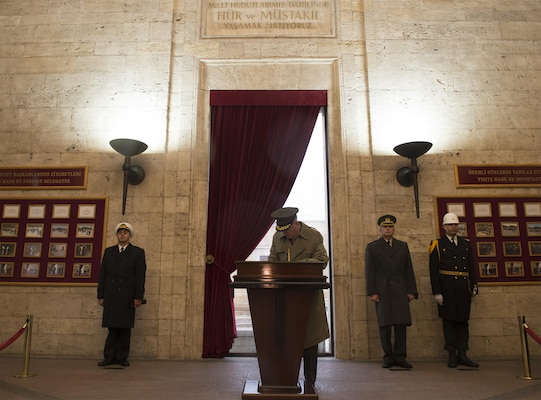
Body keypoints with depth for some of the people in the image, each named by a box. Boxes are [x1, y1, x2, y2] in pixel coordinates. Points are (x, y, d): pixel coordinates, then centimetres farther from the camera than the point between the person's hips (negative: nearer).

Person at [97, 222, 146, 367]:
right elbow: (102, 275, 12)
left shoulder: (138, 252, 4)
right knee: (112, 328, 4)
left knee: (125, 328, 2)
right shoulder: (109, 251, 14)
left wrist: (138, 297, -8)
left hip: (127, 297, -2)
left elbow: (140, 276, -1)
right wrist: (101, 295, 6)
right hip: (111, 296, 2)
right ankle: (110, 357, 10)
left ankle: (122, 357, 10)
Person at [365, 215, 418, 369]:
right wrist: (372, 292, -7)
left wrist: (411, 291, 4)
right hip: (382, 291, -1)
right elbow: (369, 271, 2)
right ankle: (388, 356, 9)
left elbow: (409, 270, 12)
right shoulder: (372, 247, 9)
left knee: (401, 323, -3)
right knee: (384, 323, 0)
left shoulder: (403, 246, 16)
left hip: (400, 291, 2)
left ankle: (400, 356, 4)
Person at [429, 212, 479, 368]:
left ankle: (462, 354, 15)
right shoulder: (437, 244, 0)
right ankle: (452, 355, 10)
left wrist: (474, 287, 6)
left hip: (463, 288, 4)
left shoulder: (466, 244, 13)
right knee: (449, 322, 2)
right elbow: (433, 270, -4)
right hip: (446, 288, -4)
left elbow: (472, 267, 13)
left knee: (463, 321, 7)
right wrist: (436, 292, -10)